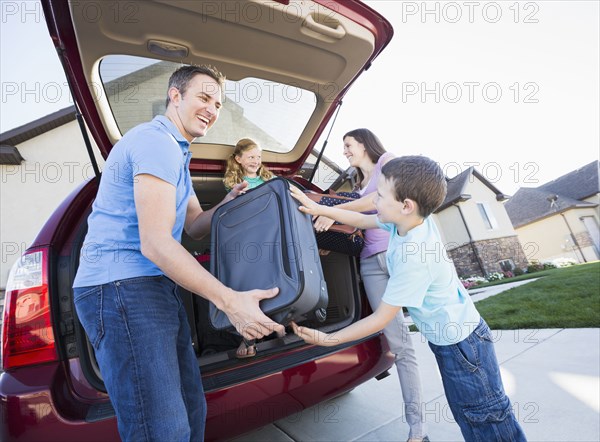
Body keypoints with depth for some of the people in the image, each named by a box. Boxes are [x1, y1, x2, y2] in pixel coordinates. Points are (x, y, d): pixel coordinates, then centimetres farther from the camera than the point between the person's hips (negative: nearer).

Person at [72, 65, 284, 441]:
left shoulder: (177, 153, 22)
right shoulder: (158, 141, -12)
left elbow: (195, 226, 20)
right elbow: (155, 244, -22)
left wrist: (227, 205, 0)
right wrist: (229, 300, -24)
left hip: (157, 288, 10)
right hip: (121, 287, -10)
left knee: (190, 410, 16)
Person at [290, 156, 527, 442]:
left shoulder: (414, 258, -36)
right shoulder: (412, 219, -14)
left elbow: (381, 319, -28)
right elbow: (363, 220, 3)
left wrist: (327, 339, -22)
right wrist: (317, 208, -1)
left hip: (460, 342, -8)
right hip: (449, 335, 8)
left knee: (487, 416, 14)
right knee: (465, 414, 24)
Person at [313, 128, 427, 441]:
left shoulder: (387, 159, 13)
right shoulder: (357, 187, 30)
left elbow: (384, 196, -6)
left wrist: (337, 209, -9)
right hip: (372, 261, 5)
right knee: (398, 343, -1)